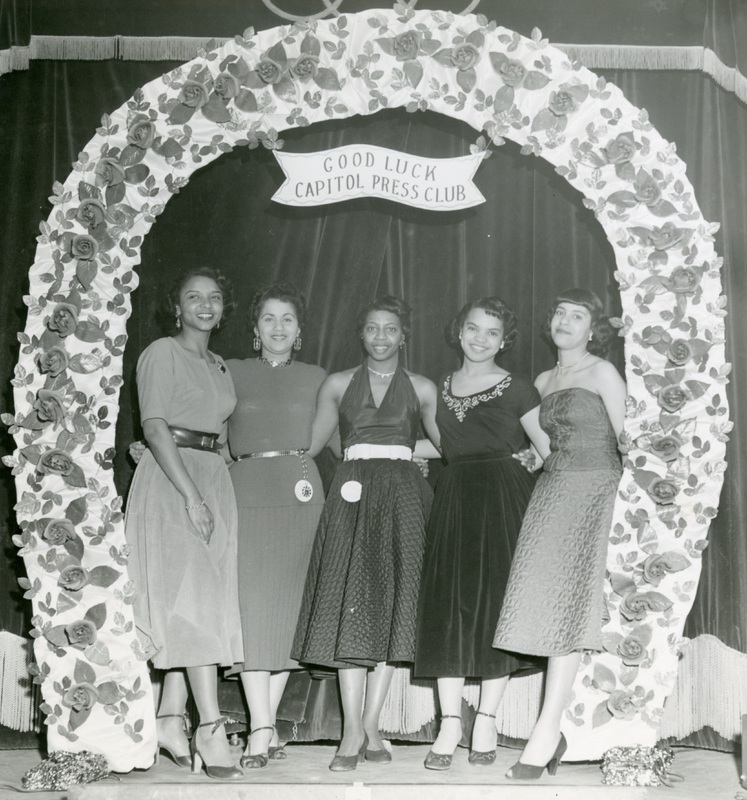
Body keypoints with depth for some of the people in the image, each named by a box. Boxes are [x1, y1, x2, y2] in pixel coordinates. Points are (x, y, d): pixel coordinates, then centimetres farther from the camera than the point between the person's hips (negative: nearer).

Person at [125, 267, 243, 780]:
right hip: (170, 482, -7)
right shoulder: (162, 353, -1)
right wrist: (191, 496, -19)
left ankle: (170, 719, 11)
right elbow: (154, 428, -11)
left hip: (214, 482, 7)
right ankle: (211, 729, -17)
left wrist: (215, 494, 6)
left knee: (207, 601, 4)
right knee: (192, 599, -14)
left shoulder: (221, 368, 20)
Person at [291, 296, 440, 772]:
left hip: (403, 495, 0)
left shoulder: (422, 388, 13)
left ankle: (370, 726, -3)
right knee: (350, 604, -10)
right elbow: (310, 443, 16)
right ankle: (354, 732, -11)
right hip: (353, 494, 0)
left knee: (392, 605, -6)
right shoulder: (338, 385, 14)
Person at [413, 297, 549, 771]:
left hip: (503, 500, -3)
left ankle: (486, 722, 5)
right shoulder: (441, 390, 14)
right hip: (454, 500, 3)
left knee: (497, 603, -4)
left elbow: (551, 451, 0)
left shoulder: (517, 389, 3)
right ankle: (450, 725, -2)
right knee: (448, 607, -4)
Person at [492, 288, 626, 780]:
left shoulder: (602, 373, 0)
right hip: (552, 490, 6)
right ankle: (557, 732, 2)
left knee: (567, 602, -11)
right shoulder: (543, 382, 18)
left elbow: (627, 440, -2)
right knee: (549, 601, -1)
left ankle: (548, 731, -13)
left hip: (594, 491, -6)